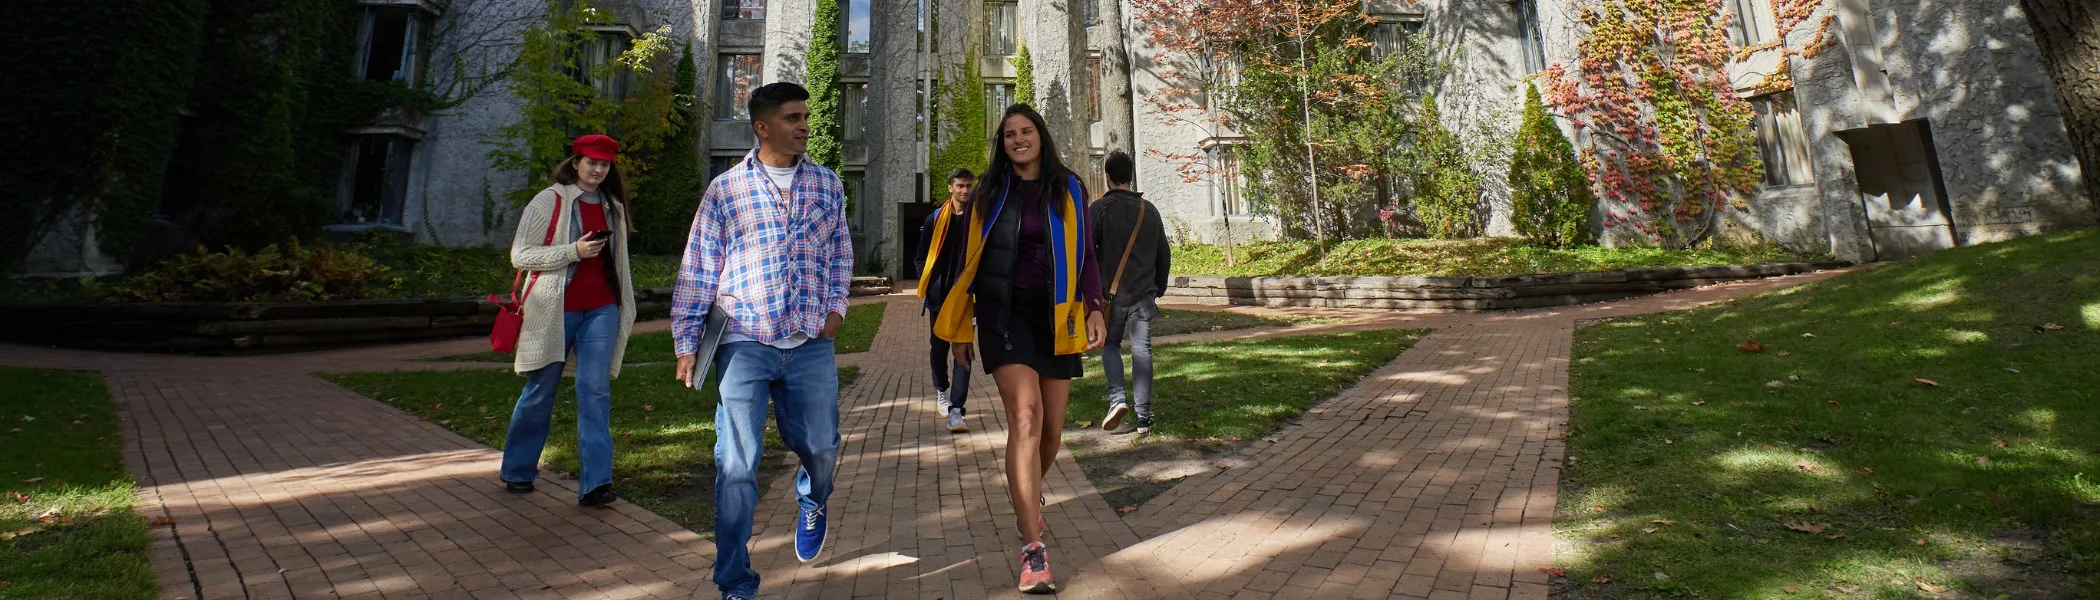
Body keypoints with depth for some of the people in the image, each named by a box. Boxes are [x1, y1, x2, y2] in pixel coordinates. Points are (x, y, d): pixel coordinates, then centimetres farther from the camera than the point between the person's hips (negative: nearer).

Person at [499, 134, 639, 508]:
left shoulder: (613, 207, 13)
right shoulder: (550, 200, -2)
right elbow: (520, 255, -7)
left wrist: (625, 308, 21)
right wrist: (574, 251, -18)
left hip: (601, 311, 3)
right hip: (555, 310, -3)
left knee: (595, 392, -6)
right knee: (539, 394, 7)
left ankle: (595, 483, -8)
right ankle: (518, 472, 26)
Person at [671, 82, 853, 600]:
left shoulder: (827, 184, 8)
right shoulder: (725, 189, 0)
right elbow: (697, 271, 3)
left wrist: (836, 306, 4)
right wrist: (686, 343, 1)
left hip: (812, 345, 3)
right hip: (744, 345, -2)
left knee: (821, 446, 11)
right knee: (736, 464, -4)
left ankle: (814, 500, 50)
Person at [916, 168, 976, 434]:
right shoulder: (935, 219, 4)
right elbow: (922, 257, 10)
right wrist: (927, 285, -1)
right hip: (939, 294, 2)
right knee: (939, 347, 13)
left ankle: (955, 409, -9)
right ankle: (941, 390, 39)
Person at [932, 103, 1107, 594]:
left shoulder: (1068, 189, 8)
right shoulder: (988, 192, 7)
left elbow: (1084, 255, 9)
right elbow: (969, 261, 10)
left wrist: (1094, 309, -5)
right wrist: (961, 327, 9)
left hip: (1055, 319, 2)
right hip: (1004, 316, -2)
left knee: (1051, 431, 7)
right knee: (1025, 417, -19)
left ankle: (1026, 497, 41)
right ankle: (1033, 551, -20)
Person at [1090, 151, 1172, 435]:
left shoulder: (1100, 209, -6)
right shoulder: (1149, 209, 8)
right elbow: (1164, 255, 13)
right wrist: (1158, 288, 22)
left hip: (1111, 293, -3)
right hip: (1144, 294, 3)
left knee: (1110, 344, 15)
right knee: (1142, 351, 4)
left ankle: (1118, 398, -5)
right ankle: (1144, 418, 4)